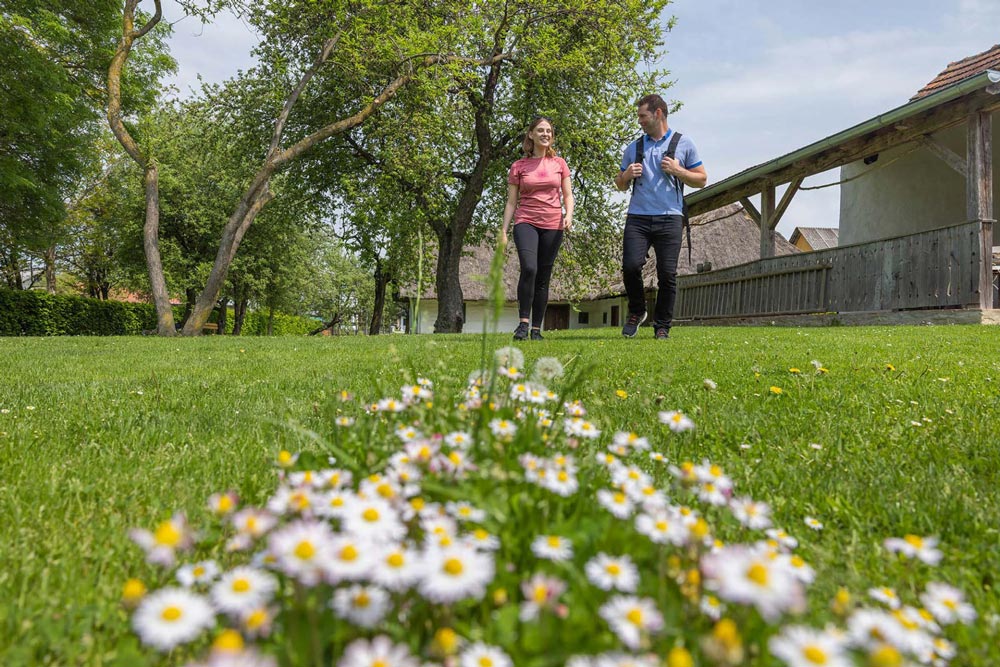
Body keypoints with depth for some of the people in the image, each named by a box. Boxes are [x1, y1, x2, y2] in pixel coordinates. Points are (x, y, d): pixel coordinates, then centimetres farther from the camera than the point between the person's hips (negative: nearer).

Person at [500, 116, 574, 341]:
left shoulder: (559, 163, 11)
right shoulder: (518, 167, 7)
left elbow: (568, 195, 12)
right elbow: (511, 202, 7)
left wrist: (568, 214, -8)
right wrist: (503, 231, 0)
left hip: (553, 226, 2)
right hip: (525, 223, -2)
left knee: (543, 278, 2)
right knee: (529, 269, -25)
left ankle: (537, 329, 9)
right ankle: (523, 322, -15)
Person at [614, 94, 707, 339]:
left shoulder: (683, 144, 10)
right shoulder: (633, 148, 18)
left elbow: (701, 180, 11)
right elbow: (620, 185, 23)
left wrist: (678, 170, -6)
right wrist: (626, 175, 0)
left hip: (669, 218, -2)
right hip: (637, 218, 2)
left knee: (667, 274, -5)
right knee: (631, 265, -15)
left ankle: (662, 326, 8)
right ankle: (636, 312, 10)